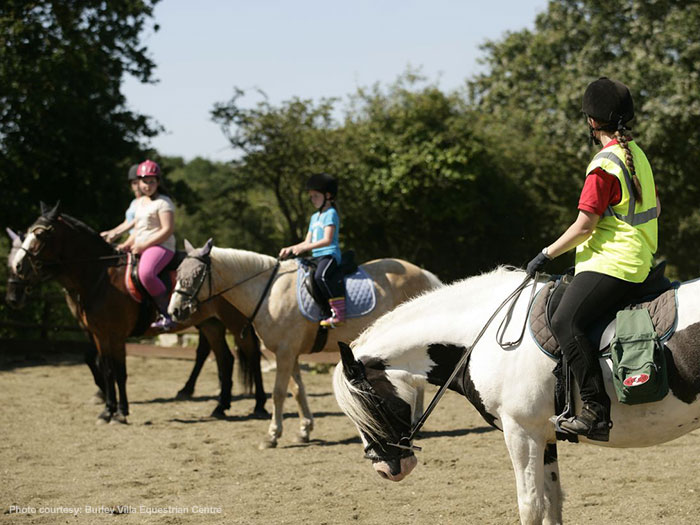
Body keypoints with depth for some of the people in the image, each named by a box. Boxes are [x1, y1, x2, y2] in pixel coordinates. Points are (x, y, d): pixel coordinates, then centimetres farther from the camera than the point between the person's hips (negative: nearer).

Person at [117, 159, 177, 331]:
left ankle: (166, 315, -34)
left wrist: (144, 245, -19)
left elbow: (168, 230, -16)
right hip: (140, 248, 10)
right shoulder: (139, 203, 20)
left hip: (160, 246, -10)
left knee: (146, 273, -37)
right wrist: (126, 245, 9)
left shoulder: (163, 202, -7)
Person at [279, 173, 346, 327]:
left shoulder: (330, 213, -5)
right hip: (317, 256, 10)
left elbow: (327, 240, -16)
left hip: (330, 254, -10)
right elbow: (307, 242, 24)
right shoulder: (314, 217, 24)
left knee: (321, 275, -35)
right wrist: (290, 249, 9)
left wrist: (304, 247, -23)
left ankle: (339, 314, -38)